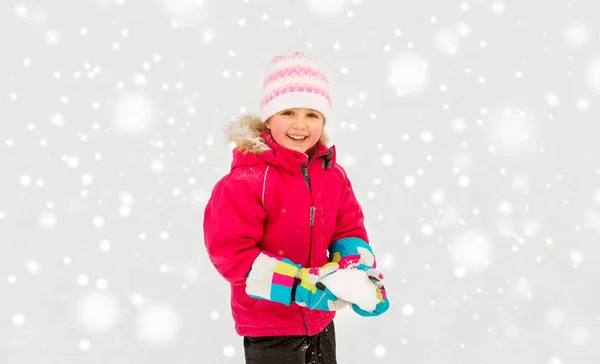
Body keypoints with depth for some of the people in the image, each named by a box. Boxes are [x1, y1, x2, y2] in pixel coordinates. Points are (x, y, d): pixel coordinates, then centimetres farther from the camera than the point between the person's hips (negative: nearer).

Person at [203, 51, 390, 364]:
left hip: (320, 319, 6)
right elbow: (230, 252, -24)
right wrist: (301, 284, -29)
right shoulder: (245, 180, -21)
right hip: (269, 329, -6)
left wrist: (361, 272, -14)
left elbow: (348, 229, 7)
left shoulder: (333, 174, -1)